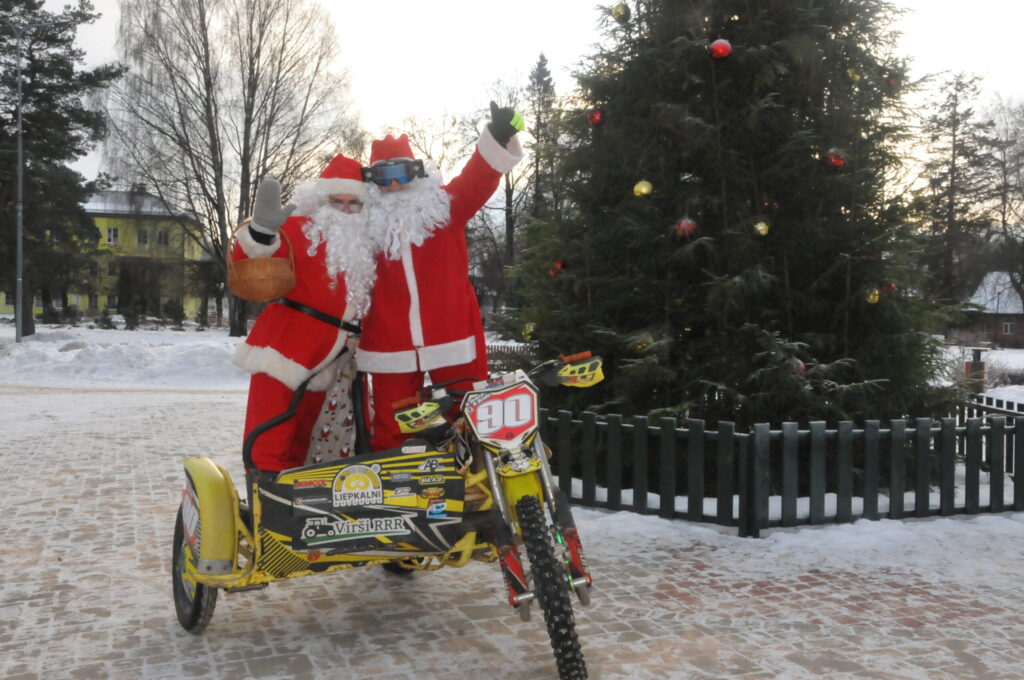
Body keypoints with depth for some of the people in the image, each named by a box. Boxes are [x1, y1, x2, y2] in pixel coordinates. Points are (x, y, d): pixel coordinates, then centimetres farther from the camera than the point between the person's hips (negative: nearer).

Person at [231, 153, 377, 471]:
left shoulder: (368, 245, 14)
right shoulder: (300, 230, -5)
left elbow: (367, 303, 25)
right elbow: (246, 266, -19)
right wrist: (261, 230, -38)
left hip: (329, 365, 6)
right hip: (283, 355, -6)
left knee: (304, 449, 14)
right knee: (269, 449, -10)